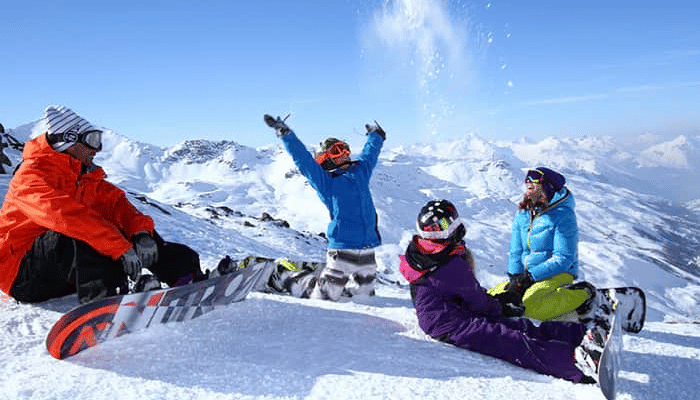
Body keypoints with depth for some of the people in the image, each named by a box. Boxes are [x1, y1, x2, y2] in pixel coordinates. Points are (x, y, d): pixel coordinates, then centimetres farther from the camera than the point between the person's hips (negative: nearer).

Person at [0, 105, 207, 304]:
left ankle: (186, 277, -23)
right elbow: (65, 214, -33)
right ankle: (104, 296, -53)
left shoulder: (85, 176, 10)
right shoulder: (31, 175, -16)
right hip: (21, 275, -7)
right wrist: (120, 248, -42)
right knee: (83, 232, -35)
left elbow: (115, 201, -3)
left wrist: (142, 232, -24)